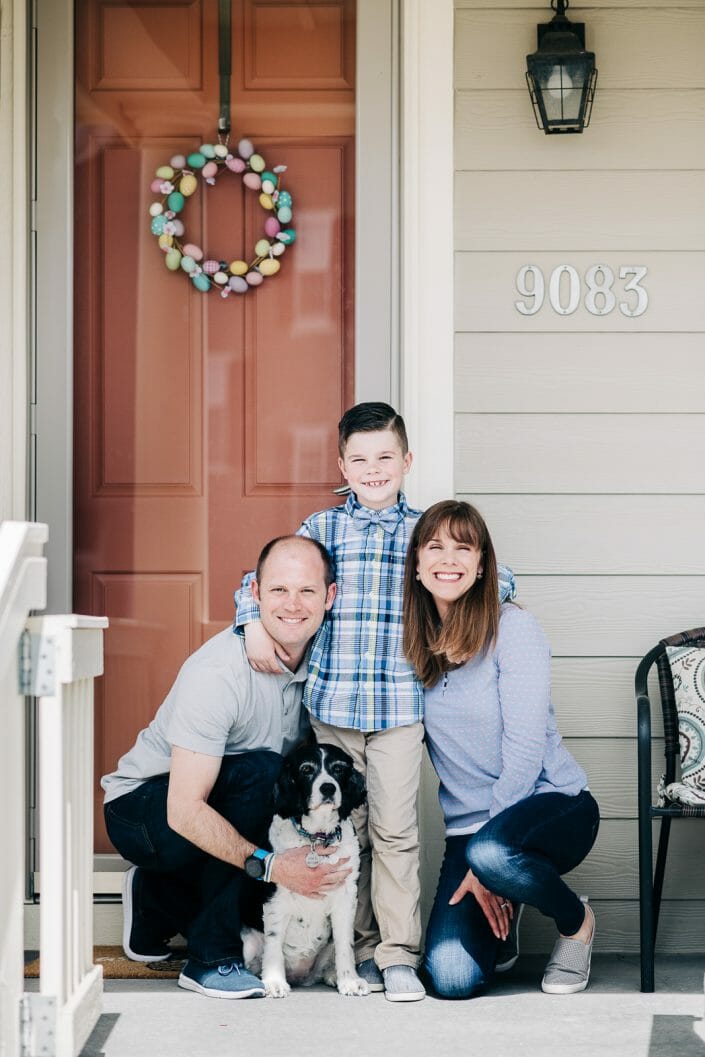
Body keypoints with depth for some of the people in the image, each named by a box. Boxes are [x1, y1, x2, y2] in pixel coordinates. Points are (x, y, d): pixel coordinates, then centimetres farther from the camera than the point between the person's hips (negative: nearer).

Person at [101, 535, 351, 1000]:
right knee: (259, 771, -32)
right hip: (143, 809, -7)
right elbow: (185, 812, -33)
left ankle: (159, 900, 18)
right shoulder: (218, 673, -30)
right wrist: (269, 865, -41)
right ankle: (212, 958, -22)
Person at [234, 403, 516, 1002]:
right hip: (332, 700, 1)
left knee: (395, 828, -3)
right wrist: (255, 623, -5)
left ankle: (398, 954, 3)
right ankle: (360, 948, 17)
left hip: (401, 702, -1)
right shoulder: (321, 528, 8)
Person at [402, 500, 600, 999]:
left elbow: (526, 749, -15)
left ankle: (576, 920, -5)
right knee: (452, 979, -18)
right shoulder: (414, 641, 4)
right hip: (468, 827, 4)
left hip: (553, 802, -4)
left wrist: (481, 867, -17)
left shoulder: (512, 627, -11)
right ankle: (500, 919, 19)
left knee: (489, 852, -39)